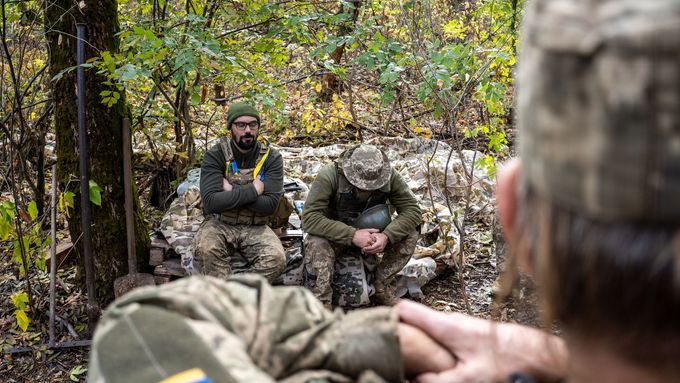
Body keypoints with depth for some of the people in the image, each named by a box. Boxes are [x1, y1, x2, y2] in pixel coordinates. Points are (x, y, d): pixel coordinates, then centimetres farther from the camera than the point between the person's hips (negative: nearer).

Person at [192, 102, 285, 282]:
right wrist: (252, 190, -18)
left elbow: (270, 205, -12)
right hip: (219, 224, -1)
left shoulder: (272, 157, -2)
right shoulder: (215, 155, -6)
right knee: (205, 250, -34)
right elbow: (211, 202, -19)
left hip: (255, 228, 1)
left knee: (276, 259, -28)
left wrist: (232, 192, -15)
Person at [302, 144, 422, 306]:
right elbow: (309, 217, -35)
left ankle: (382, 288, -5)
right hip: (336, 235, -3)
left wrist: (386, 236, -36)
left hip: (370, 233, 4)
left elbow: (412, 210, -17)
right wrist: (352, 235, -42)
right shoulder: (329, 175, -29)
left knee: (409, 235, -20)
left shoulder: (390, 176, -18)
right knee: (316, 243, -37)